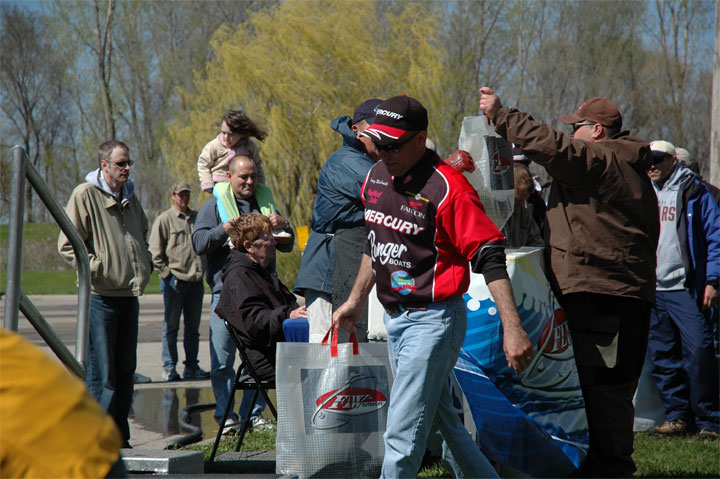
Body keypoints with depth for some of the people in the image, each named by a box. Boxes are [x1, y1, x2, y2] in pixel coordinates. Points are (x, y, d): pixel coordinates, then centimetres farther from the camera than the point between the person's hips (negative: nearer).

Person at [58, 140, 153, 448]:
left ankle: (119, 435, 17)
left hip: (129, 294, 7)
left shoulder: (130, 198, 16)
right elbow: (67, 246, -10)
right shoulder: (84, 195, -7)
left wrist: (145, 265, 17)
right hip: (100, 295, -7)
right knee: (100, 372, -7)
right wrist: (97, 268, -15)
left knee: (125, 368, 10)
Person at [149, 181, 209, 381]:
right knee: (171, 326, 0)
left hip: (196, 280, 5)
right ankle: (169, 367, 4)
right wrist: (165, 272, -10)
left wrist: (202, 267, 11)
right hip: (174, 280, -5)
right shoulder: (164, 219, -1)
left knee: (193, 327, 9)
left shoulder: (198, 217, 13)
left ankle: (192, 366, 14)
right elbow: (155, 250, -3)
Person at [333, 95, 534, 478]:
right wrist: (356, 301, 27)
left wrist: (512, 328, -27)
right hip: (394, 318, 8)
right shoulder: (377, 176, 7)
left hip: (433, 321, -8)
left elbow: (490, 258, -21)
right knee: (443, 422, 17)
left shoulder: (446, 188, -18)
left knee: (403, 434, -10)